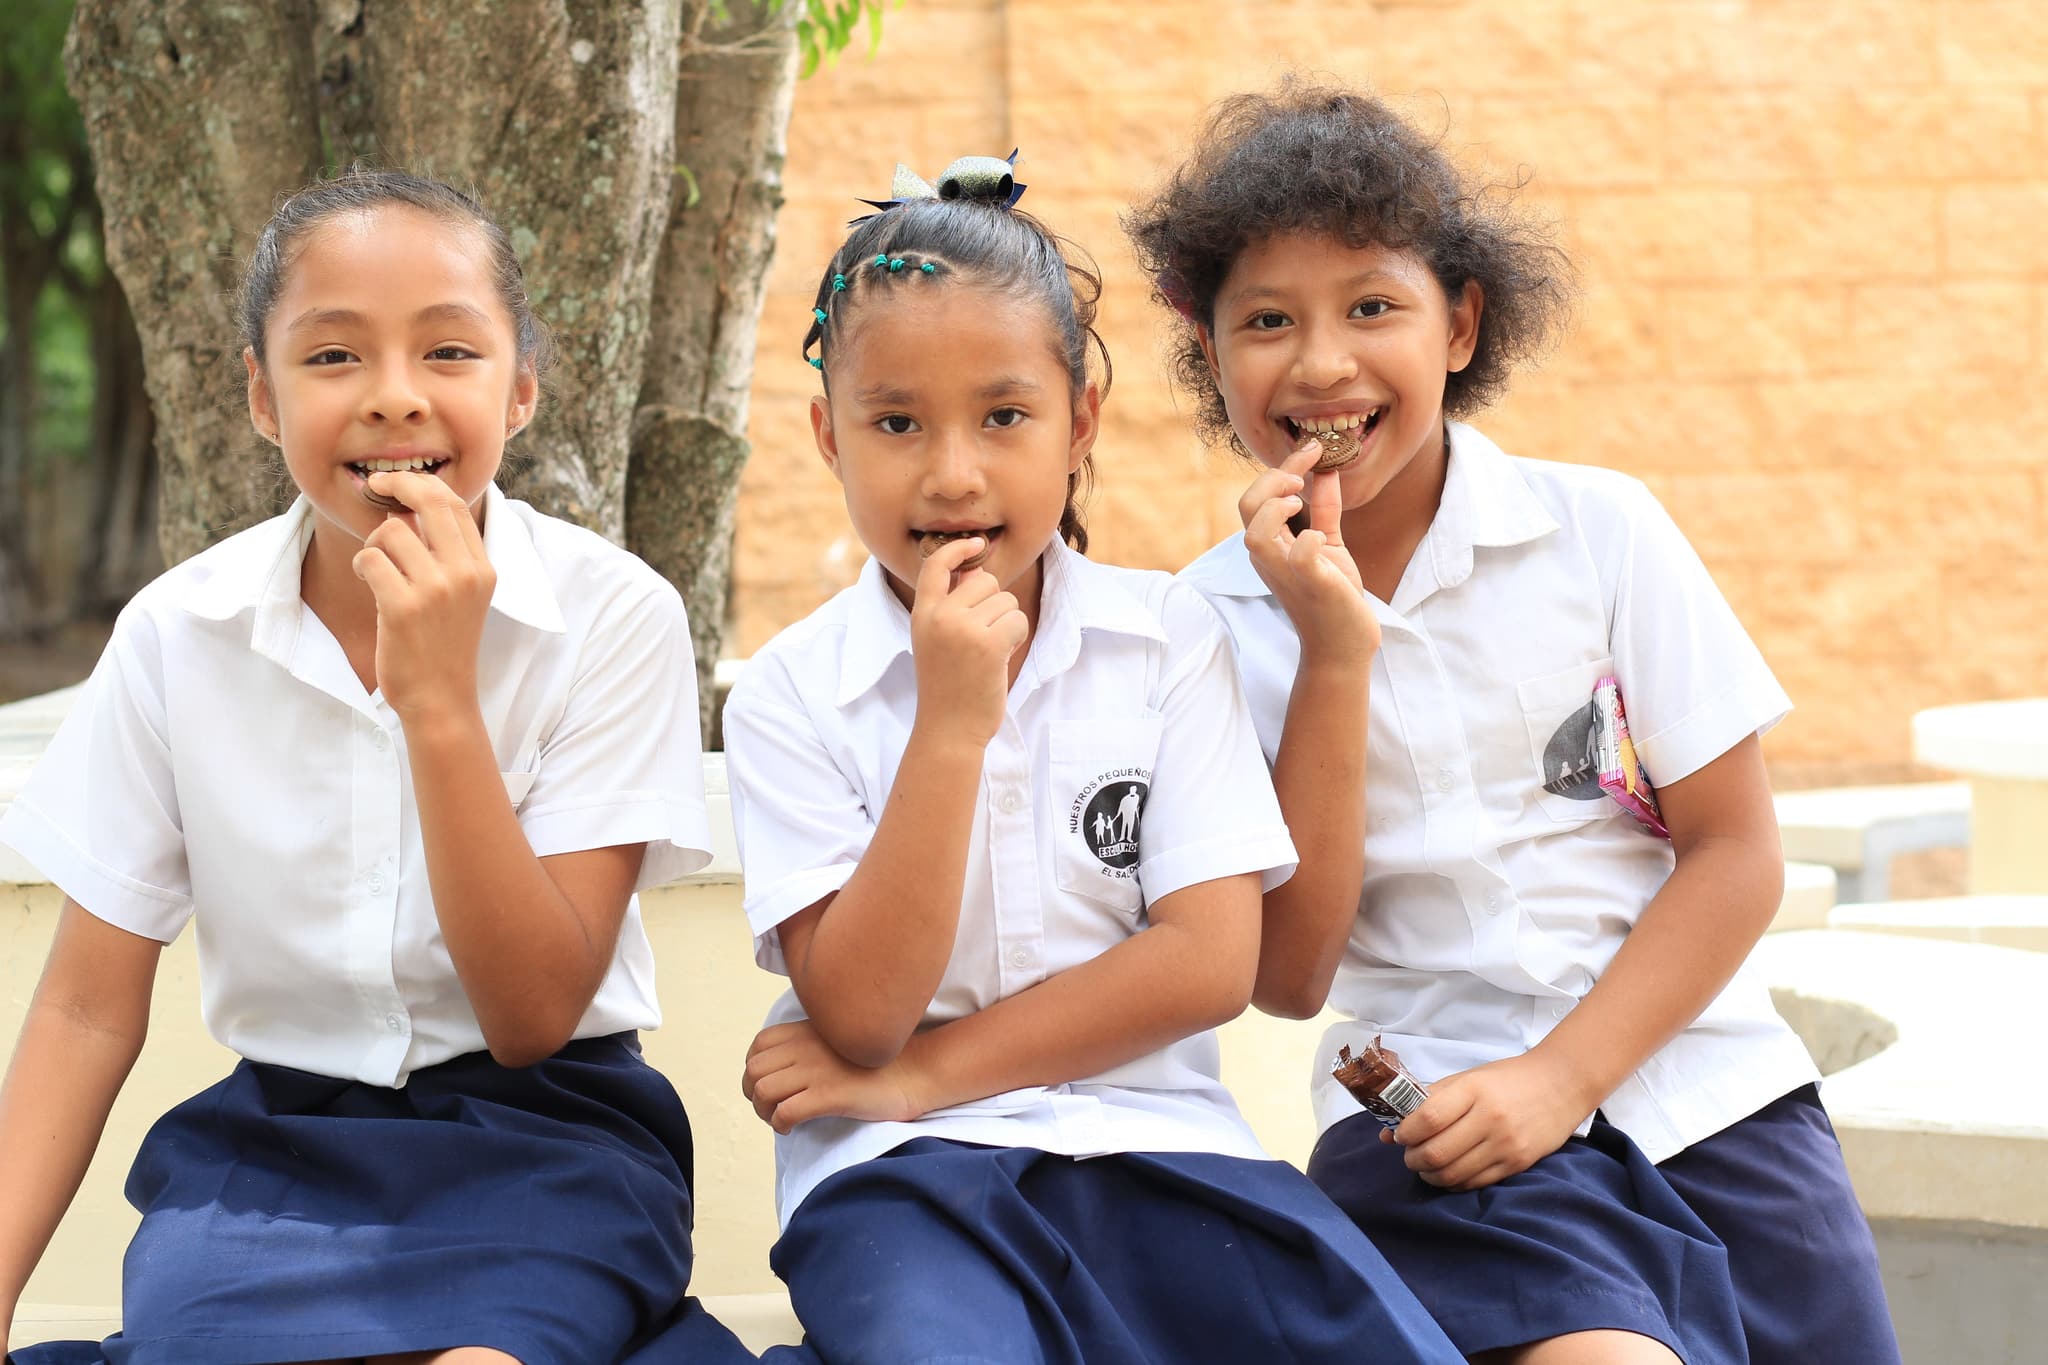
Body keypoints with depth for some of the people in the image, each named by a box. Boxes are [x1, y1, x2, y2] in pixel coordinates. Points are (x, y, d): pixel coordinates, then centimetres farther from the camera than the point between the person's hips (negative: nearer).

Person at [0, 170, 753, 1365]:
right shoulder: (178, 636, -3)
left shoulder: (613, 617, -10)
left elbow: (532, 1016, -12)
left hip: (539, 1139, -2)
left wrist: (437, 697, -23)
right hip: (271, 1143, 2)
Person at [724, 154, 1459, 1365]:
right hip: (905, 1174, -3)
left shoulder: (1171, 641, 5)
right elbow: (861, 1014, -7)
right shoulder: (792, 695, 1)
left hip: (1152, 1137, 3)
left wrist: (923, 1072, -6)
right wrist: (953, 721, -14)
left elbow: (1210, 962, -2)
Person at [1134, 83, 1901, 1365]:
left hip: (1698, 1089, 2)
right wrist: (1335, 654, -14)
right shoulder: (1217, 620, 0)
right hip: (1439, 1130, -2)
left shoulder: (1599, 529, -1)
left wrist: (1562, 1077, -11)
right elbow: (1288, 972, -6)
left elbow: (1735, 851, 1)